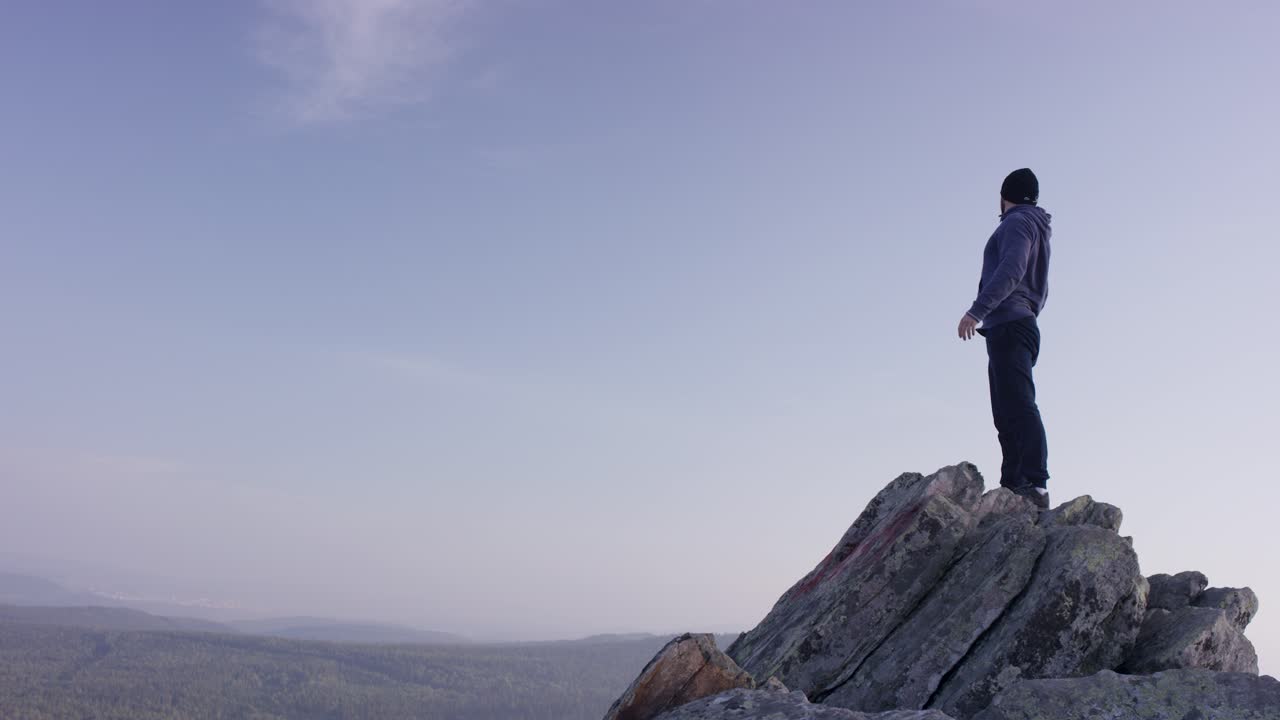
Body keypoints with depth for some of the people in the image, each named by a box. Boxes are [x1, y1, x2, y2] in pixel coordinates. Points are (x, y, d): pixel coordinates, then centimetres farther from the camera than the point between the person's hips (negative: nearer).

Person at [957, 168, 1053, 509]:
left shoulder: (1017, 222, -1)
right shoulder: (1038, 232, 29)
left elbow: (1012, 269, -19)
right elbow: (1040, 291, 34)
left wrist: (978, 309, -27)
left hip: (1009, 325, -10)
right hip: (1023, 324, 10)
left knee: (1019, 405, -20)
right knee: (1007, 415, 5)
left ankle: (1036, 485, -30)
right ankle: (1013, 486, 0)